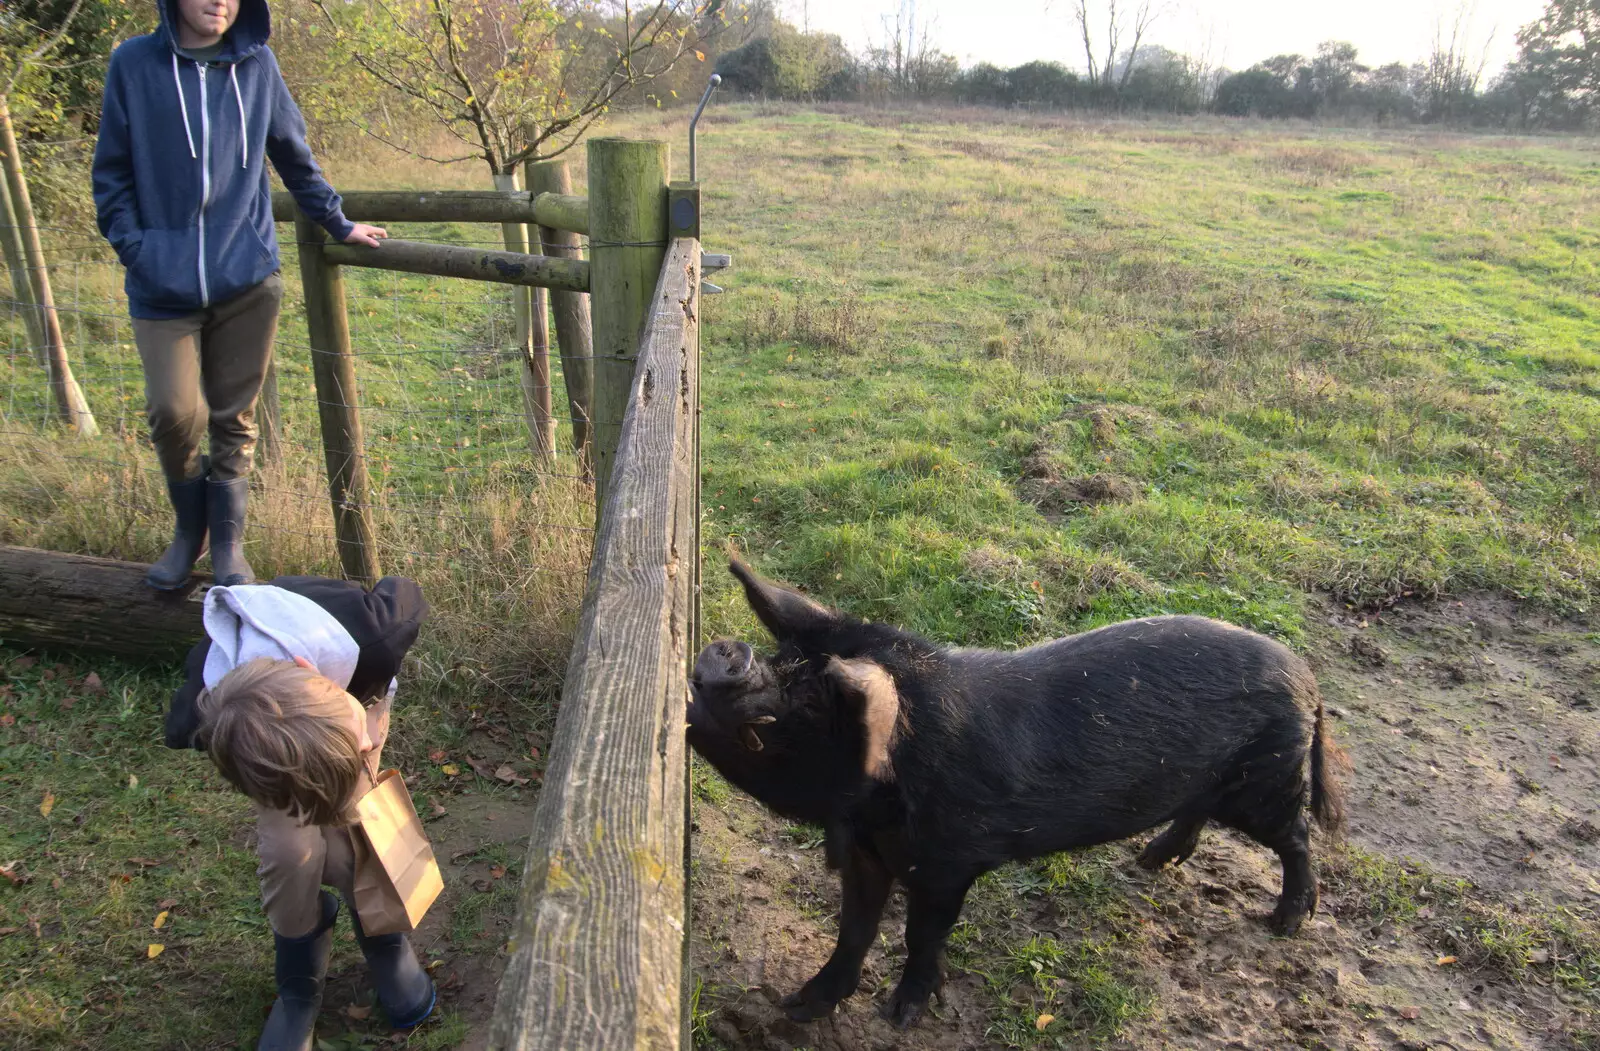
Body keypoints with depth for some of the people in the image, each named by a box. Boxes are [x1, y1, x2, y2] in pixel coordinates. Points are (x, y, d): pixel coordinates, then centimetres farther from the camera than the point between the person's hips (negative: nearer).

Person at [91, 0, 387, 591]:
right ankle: (189, 527, 22)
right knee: (174, 412, -6)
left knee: (235, 420, 6)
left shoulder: (257, 65, 5)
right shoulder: (133, 64, 1)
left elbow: (295, 158, 15)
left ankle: (228, 547, 21)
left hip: (247, 279, 1)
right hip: (163, 283, -1)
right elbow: (112, 172, 5)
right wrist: (133, 248, -4)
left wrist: (339, 225, 20)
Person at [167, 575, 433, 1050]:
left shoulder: (373, 635, -46)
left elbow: (404, 592, -21)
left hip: (358, 686, 1)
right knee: (289, 850, -13)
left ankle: (387, 947, 24)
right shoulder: (196, 723, -42)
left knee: (349, 837, -9)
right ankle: (299, 988, 18)